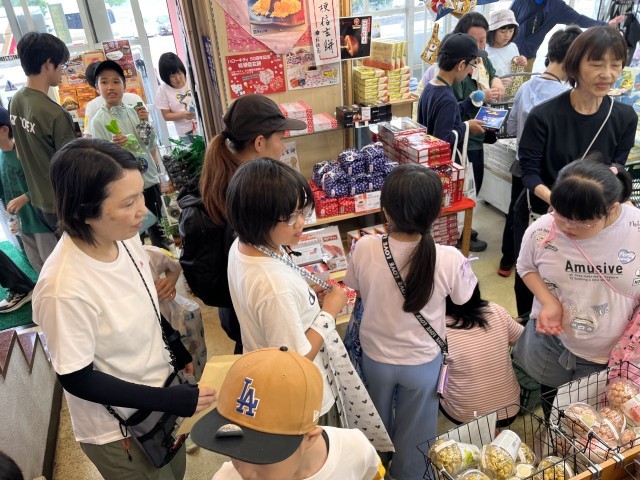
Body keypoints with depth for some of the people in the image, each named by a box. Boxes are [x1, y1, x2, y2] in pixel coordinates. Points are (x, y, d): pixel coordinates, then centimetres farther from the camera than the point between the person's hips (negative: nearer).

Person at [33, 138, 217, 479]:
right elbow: (77, 380, -22)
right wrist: (173, 400, -22)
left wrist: (178, 352, 7)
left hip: (159, 391, 6)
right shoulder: (65, 288, -33)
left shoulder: (124, 237, -14)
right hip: (117, 432, -6)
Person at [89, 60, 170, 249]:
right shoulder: (98, 121, -8)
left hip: (149, 178, 4)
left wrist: (145, 123, -9)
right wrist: (114, 146, -28)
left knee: (156, 223, 18)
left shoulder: (133, 111, 3)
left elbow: (150, 145, 5)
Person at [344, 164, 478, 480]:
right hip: (422, 362, -1)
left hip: (375, 356, 2)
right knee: (414, 431, 27)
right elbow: (465, 298, -8)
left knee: (378, 422, 31)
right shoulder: (449, 259, -29)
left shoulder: (364, 249, -27)